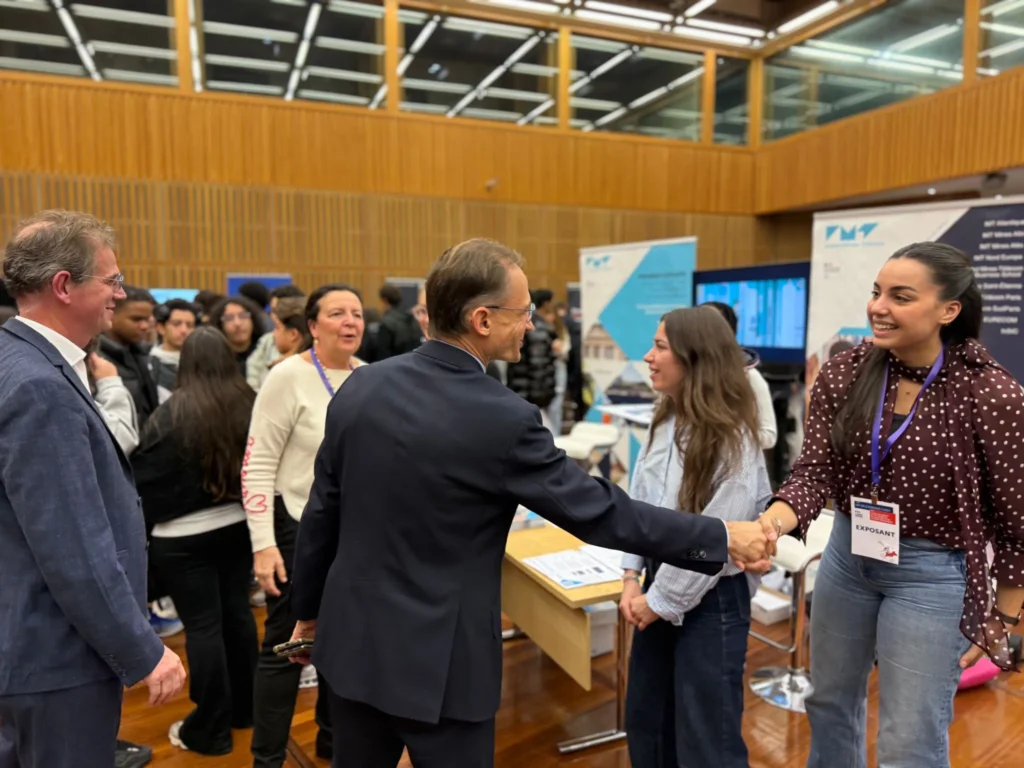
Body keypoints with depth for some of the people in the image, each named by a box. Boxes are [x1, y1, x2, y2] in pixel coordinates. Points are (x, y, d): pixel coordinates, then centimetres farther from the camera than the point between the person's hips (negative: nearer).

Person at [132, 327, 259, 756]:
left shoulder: (172, 414, -16)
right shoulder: (250, 405, -4)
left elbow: (146, 477, -8)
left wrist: (141, 525, 8)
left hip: (183, 538, -5)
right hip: (238, 526, 5)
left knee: (202, 625, 3)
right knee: (237, 612, 16)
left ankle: (210, 730, 16)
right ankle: (243, 708, 31)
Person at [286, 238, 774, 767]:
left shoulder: (361, 385, -6)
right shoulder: (503, 418, -22)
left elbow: (321, 511, 2)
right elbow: (598, 511, -16)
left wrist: (308, 608, 16)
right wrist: (722, 538, -5)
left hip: (353, 641, 6)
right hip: (437, 664, -5)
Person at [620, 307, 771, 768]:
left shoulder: (731, 438, -20)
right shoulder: (665, 422, 1)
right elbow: (638, 503, 5)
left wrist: (661, 601, -12)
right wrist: (632, 578, -1)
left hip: (711, 598, -7)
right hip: (660, 587, 7)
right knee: (645, 721, 21)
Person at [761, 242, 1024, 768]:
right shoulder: (842, 374, -8)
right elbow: (814, 469, -12)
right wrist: (770, 524, -32)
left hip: (932, 572, -4)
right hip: (846, 555, 4)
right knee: (830, 701, 23)